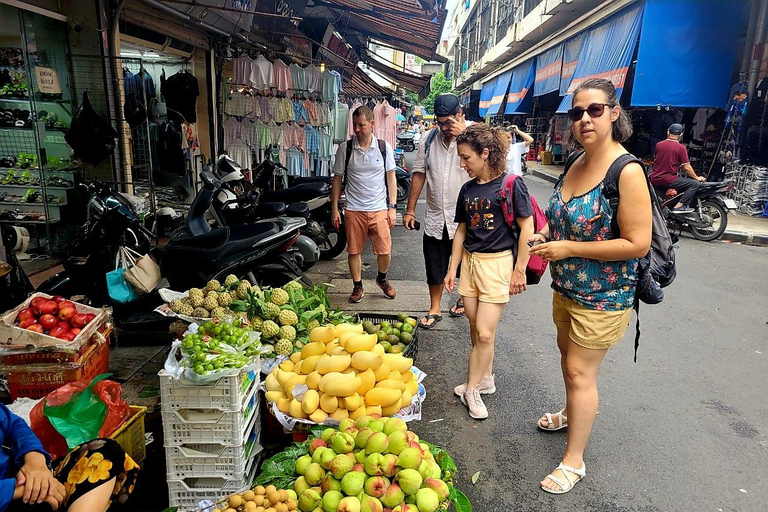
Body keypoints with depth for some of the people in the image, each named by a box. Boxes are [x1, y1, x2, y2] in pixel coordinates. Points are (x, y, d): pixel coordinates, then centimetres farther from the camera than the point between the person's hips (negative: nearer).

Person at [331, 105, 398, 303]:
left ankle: (382, 278, 31)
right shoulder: (344, 148, -2)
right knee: (354, 250, 7)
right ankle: (357, 286, 26)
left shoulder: (384, 147, 0)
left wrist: (392, 207, -1)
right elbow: (337, 178, 4)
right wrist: (334, 208, 1)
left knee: (385, 251, 1)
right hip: (354, 210, 0)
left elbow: (391, 177, 4)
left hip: (379, 209, 0)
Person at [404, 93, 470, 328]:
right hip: (435, 217, 3)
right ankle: (434, 309, 28)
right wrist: (410, 209, 6)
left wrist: (463, 135, -26)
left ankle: (465, 299, 41)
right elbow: (419, 174, 7)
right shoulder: (429, 138, 3)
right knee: (434, 267, 12)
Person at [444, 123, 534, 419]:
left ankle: (472, 388, 11)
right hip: (469, 262, 6)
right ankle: (485, 379, 30)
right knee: (476, 330, 12)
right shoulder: (467, 190, 8)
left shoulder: (510, 185, -10)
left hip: (497, 263, -6)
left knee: (485, 334, -5)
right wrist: (452, 269, 13)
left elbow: (527, 229, -9)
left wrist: (519, 271, -9)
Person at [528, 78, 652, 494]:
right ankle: (572, 413, 51)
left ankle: (574, 460, 17)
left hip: (602, 296, -8)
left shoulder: (627, 172, -23)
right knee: (567, 352, 24)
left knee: (580, 371, 0)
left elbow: (637, 244, -25)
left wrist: (568, 248, -24)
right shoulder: (577, 162, 2)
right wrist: (547, 236, -1)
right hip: (567, 285, 8)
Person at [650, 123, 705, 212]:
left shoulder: (658, 145, 7)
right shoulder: (681, 148, -7)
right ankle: (680, 206, -15)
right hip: (668, 180, -6)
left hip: (654, 179, 6)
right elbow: (687, 167, -6)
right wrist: (697, 178, 10)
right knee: (696, 183, -3)